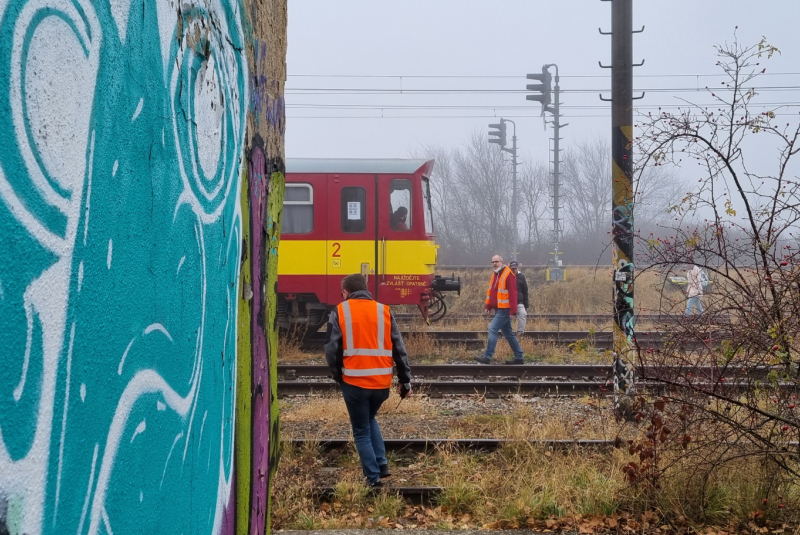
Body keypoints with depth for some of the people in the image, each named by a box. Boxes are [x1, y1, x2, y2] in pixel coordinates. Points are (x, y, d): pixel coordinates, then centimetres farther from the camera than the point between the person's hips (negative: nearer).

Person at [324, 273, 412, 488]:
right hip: (382, 382, 3)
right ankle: (381, 464, 16)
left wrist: (338, 376, 12)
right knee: (370, 420, 28)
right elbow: (399, 349, 5)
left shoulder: (340, 312, -1)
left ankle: (373, 477, 7)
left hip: (354, 382, -3)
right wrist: (405, 380, 12)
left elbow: (332, 350, -4)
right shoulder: (383, 311, 6)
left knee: (361, 431, 11)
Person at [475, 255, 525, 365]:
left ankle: (487, 356, -14)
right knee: (508, 333, 13)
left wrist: (513, 310, -21)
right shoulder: (495, 274, 15)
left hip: (504, 309, -10)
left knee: (493, 329, -14)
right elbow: (491, 291, 19)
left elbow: (513, 293, -17)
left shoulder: (508, 274, -13)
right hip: (498, 309, 10)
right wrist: (488, 306, 10)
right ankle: (518, 357, 19)